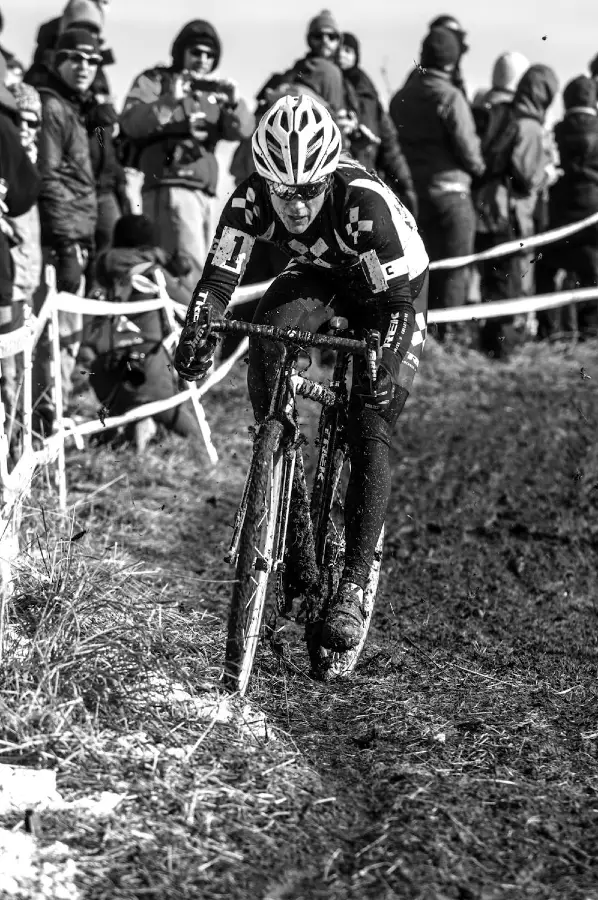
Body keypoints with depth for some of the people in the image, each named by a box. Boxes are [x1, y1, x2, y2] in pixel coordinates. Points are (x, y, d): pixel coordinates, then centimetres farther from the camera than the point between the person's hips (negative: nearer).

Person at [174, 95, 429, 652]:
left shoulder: (365, 201, -38)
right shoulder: (252, 199, -27)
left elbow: (395, 299, -35)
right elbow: (219, 277, -26)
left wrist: (382, 367, -50)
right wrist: (194, 336, -44)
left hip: (390, 283, -4)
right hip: (317, 273, 4)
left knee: (370, 435, -15)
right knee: (267, 330, -31)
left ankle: (353, 589, -12)